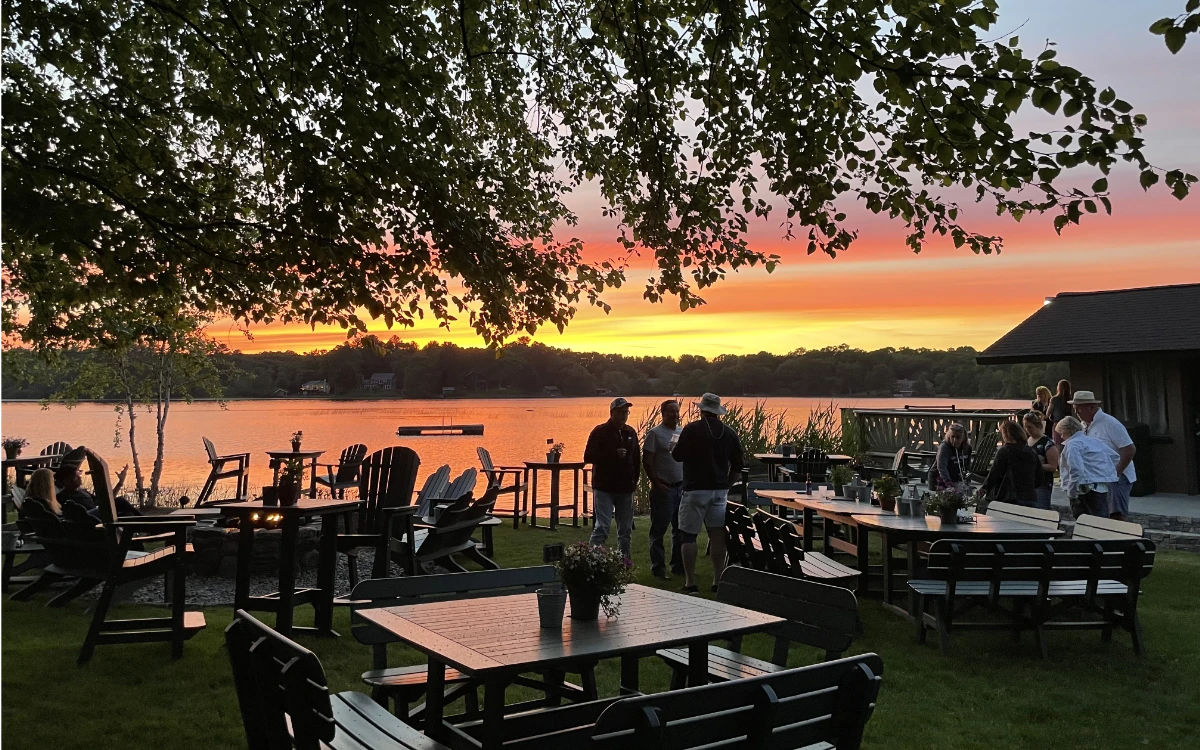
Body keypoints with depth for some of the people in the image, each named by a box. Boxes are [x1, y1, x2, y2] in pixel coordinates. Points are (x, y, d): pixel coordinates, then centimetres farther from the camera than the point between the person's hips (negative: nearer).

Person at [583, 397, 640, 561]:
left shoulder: (630, 432, 12)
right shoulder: (600, 431, -4)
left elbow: (637, 459, 20)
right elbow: (588, 456, -12)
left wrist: (634, 480, 10)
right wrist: (614, 454, -19)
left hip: (625, 488, 5)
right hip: (604, 488, -5)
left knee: (626, 529, 10)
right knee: (602, 527, -12)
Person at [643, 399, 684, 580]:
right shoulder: (655, 433, -7)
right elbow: (647, 461, -10)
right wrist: (657, 484, -12)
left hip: (682, 487, 6)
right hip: (663, 489, -6)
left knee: (681, 530, 12)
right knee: (659, 531, 1)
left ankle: (678, 565, 24)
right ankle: (658, 568, 8)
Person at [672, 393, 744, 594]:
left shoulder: (692, 430, -10)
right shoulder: (729, 433, 5)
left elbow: (677, 456, -8)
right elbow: (737, 465, 10)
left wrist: (677, 445, 14)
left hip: (695, 489, -4)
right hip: (720, 490, 5)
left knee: (689, 536, 2)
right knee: (718, 535, 8)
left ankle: (690, 583, 1)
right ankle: (718, 581, 11)